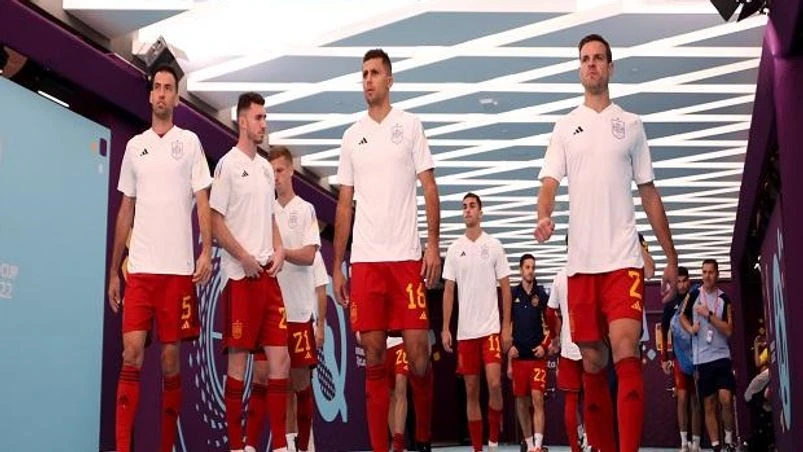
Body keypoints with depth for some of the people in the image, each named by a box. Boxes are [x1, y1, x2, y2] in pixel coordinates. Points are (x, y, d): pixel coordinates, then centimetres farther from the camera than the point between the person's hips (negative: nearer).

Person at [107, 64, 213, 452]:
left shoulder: (189, 142, 6)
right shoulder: (134, 146, 14)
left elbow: (202, 201, 0)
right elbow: (125, 210, 16)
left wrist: (206, 251, -14)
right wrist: (113, 270, 14)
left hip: (178, 268, -2)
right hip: (139, 268, 2)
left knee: (170, 359, 3)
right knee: (132, 354, -6)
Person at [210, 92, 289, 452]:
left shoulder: (265, 167, 17)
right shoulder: (228, 164, -4)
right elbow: (215, 222, -9)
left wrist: (278, 249, 5)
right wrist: (245, 258, -14)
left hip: (269, 275, 7)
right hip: (240, 276, -7)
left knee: (280, 358, 4)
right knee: (238, 360, -1)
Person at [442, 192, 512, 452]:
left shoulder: (494, 246, 2)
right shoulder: (454, 249, 7)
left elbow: (505, 289, 2)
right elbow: (448, 291, 8)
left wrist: (506, 327, -3)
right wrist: (445, 328, 1)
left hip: (491, 328, -2)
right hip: (465, 330, 2)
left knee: (494, 384, -15)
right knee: (471, 391, 5)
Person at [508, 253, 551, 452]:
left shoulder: (541, 294, 3)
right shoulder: (513, 295, 6)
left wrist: (545, 345, -6)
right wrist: (509, 347, 4)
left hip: (537, 355, -2)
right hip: (518, 356, 2)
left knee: (537, 398, -12)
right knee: (521, 402, 6)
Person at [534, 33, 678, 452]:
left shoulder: (631, 124, 11)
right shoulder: (565, 126, 12)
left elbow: (649, 194, 13)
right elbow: (549, 182, 1)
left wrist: (671, 257, 10)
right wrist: (544, 216, -22)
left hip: (623, 258, -1)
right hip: (580, 261, 2)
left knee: (625, 353, -17)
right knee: (592, 363, 6)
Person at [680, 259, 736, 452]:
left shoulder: (724, 299, 1)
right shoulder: (693, 296, 3)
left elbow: (728, 330, -5)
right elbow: (683, 317, 16)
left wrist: (709, 315, -15)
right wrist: (690, 328, -3)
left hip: (722, 356, -1)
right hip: (701, 359, 1)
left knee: (726, 399, -13)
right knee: (708, 405, 4)